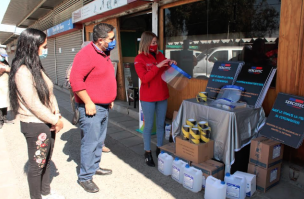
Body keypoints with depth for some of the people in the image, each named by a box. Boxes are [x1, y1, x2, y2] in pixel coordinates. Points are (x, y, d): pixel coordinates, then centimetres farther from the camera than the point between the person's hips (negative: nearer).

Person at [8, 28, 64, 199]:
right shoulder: (22, 72, -19)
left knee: (46, 161, 21)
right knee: (37, 166, 8)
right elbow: (34, 104, -23)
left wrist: (56, 115, -1)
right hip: (35, 126, -9)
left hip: (47, 123, 9)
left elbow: (49, 93, 10)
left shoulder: (37, 67, 9)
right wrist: (55, 120, -13)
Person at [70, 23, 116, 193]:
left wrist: (110, 99, 21)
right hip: (91, 108, -9)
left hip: (104, 107, 9)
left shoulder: (104, 54, 14)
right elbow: (76, 79, -25)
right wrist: (88, 102, -23)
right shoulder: (86, 54, -17)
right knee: (90, 143, -1)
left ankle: (95, 167, 35)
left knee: (99, 141, 19)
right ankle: (85, 177, 14)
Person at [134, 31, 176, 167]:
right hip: (148, 97, -5)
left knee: (161, 124, 13)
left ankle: (159, 148, 30)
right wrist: (157, 66, -23)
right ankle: (147, 152, 18)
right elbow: (144, 78, -18)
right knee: (149, 125, 4)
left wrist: (171, 65, -3)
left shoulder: (160, 55, 7)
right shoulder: (139, 59, -7)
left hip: (162, 95, 5)